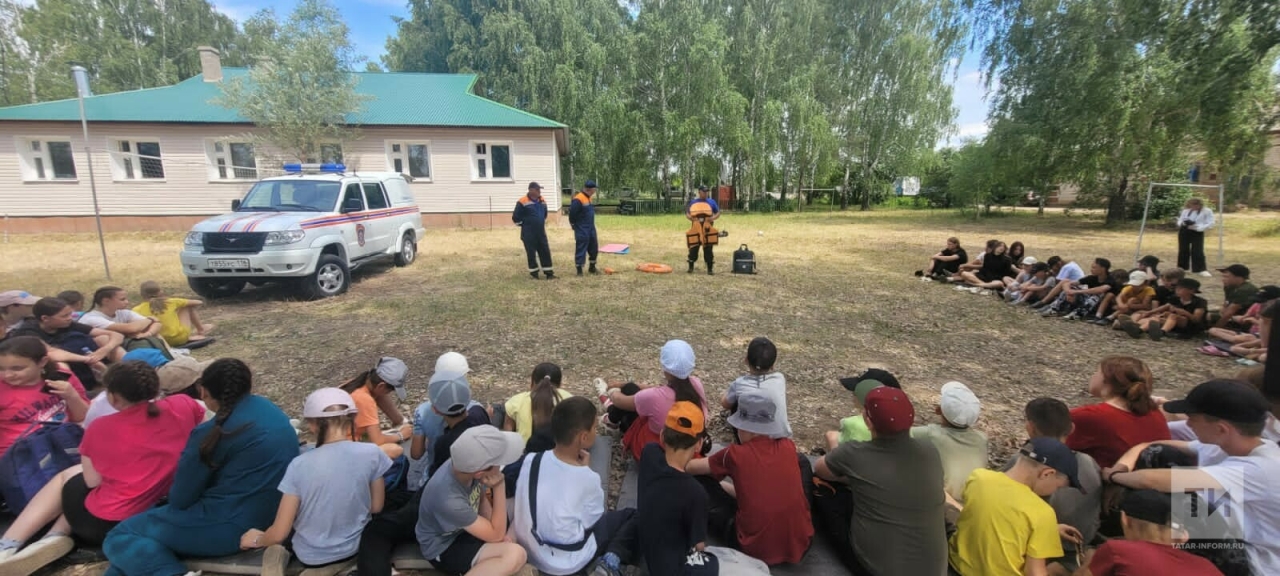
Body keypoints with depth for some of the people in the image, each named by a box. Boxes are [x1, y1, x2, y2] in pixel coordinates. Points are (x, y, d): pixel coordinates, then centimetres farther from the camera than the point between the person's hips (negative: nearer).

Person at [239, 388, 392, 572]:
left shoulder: (300, 464, -20)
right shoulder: (371, 454, -20)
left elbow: (279, 533, -15)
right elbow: (376, 507, -6)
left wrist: (257, 540, 7)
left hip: (310, 555, -1)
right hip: (355, 546, 1)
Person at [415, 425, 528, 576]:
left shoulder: (463, 464, -21)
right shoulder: (449, 500, -38)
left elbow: (482, 500, 2)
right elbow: (496, 535, -24)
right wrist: (499, 487, -29)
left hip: (461, 529, 7)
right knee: (515, 555, -24)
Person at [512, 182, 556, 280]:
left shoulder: (542, 201, 8)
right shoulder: (522, 202, -12)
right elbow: (515, 218, -7)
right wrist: (525, 226, 1)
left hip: (541, 232, 6)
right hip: (529, 234, -5)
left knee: (545, 252, 6)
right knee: (531, 254, 2)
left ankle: (549, 273, 13)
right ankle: (534, 273, 15)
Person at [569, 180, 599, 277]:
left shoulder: (588, 198, 11)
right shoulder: (578, 199, -19)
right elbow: (572, 213, -20)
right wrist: (574, 225, -9)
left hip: (591, 228, 9)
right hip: (581, 230, -9)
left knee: (594, 247, 14)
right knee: (581, 249, -3)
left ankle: (592, 268, 27)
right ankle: (579, 270, 4)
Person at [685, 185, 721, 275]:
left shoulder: (711, 201, 9)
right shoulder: (693, 201, 9)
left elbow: (718, 213, 12)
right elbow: (687, 213, 12)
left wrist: (713, 218, -9)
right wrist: (691, 218, -9)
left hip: (708, 228, 0)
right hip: (696, 228, 0)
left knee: (708, 249, 2)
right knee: (693, 248, 1)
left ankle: (710, 269, 8)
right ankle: (691, 267, 14)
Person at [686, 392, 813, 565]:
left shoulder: (735, 454, -11)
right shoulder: (789, 447, -2)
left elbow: (688, 468, 7)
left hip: (756, 549, -3)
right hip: (800, 544, 3)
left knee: (701, 481, 7)